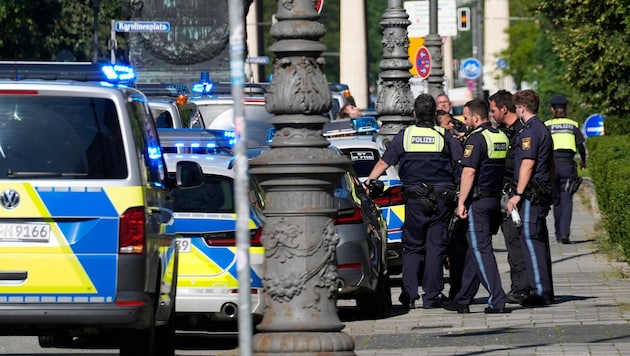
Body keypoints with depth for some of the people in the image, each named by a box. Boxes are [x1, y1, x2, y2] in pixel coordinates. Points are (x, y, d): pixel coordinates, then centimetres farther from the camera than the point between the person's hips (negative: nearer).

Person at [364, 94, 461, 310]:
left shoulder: (403, 136, 2)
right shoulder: (445, 137, 0)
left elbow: (383, 163, 9)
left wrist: (368, 181, 21)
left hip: (414, 199, 1)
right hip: (441, 200, -1)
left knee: (412, 247, 10)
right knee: (436, 247, 4)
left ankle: (409, 295, 3)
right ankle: (432, 296, 1)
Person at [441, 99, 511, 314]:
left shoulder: (476, 139, -14)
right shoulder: (502, 137, 12)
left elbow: (469, 173, -18)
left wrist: (461, 202, -17)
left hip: (477, 200, -9)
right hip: (495, 199, 9)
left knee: (481, 250, -6)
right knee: (475, 250, 13)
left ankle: (497, 301, -13)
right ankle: (462, 300, 19)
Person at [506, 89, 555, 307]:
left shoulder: (530, 131, -14)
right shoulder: (543, 129, 18)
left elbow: (527, 165, -20)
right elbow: (550, 164, 24)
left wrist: (517, 195, -20)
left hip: (531, 193, -10)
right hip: (543, 192, 10)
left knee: (530, 239, -10)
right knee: (540, 239, 13)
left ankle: (540, 291, -13)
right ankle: (546, 291, 15)